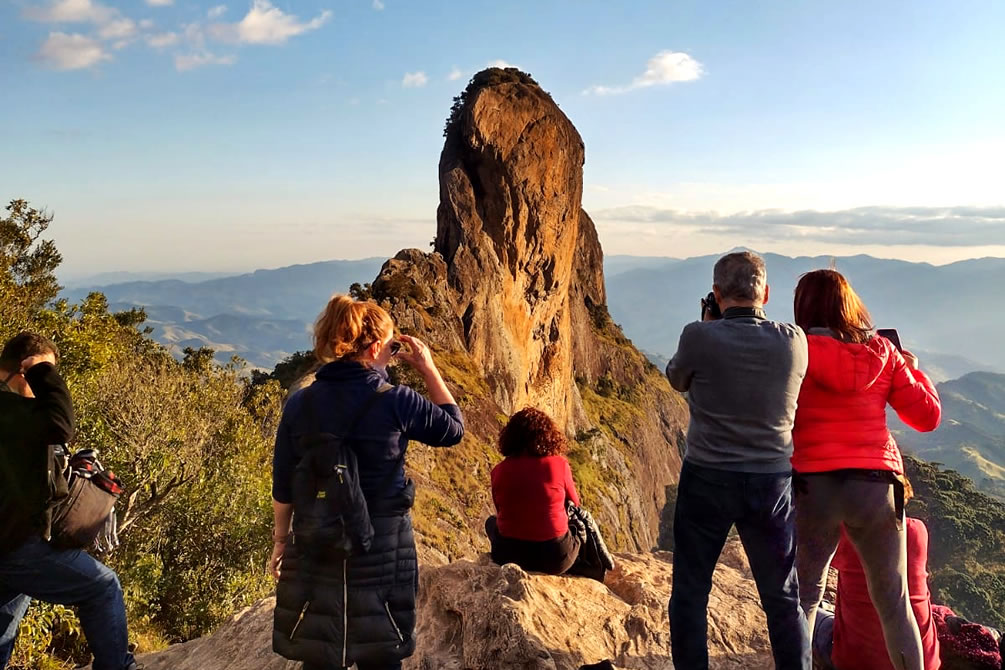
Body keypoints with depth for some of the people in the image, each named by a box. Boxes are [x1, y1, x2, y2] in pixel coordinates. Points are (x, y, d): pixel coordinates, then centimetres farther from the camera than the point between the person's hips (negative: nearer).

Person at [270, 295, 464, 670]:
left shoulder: (300, 404, -5)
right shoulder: (395, 402, -14)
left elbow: (283, 486, 1)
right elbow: (453, 429, 2)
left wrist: (280, 540, 15)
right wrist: (429, 370, 6)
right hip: (381, 547, -2)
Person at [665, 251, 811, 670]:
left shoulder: (700, 337, -15)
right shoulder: (793, 341, -7)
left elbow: (677, 380, 5)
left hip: (707, 478, -2)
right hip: (773, 480, 3)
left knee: (690, 592, 12)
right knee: (783, 598, 17)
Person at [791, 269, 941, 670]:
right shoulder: (883, 352, 3)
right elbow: (927, 417, 7)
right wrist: (913, 368, 22)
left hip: (812, 484, -2)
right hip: (876, 485, 2)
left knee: (804, 594, 13)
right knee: (893, 601, 16)